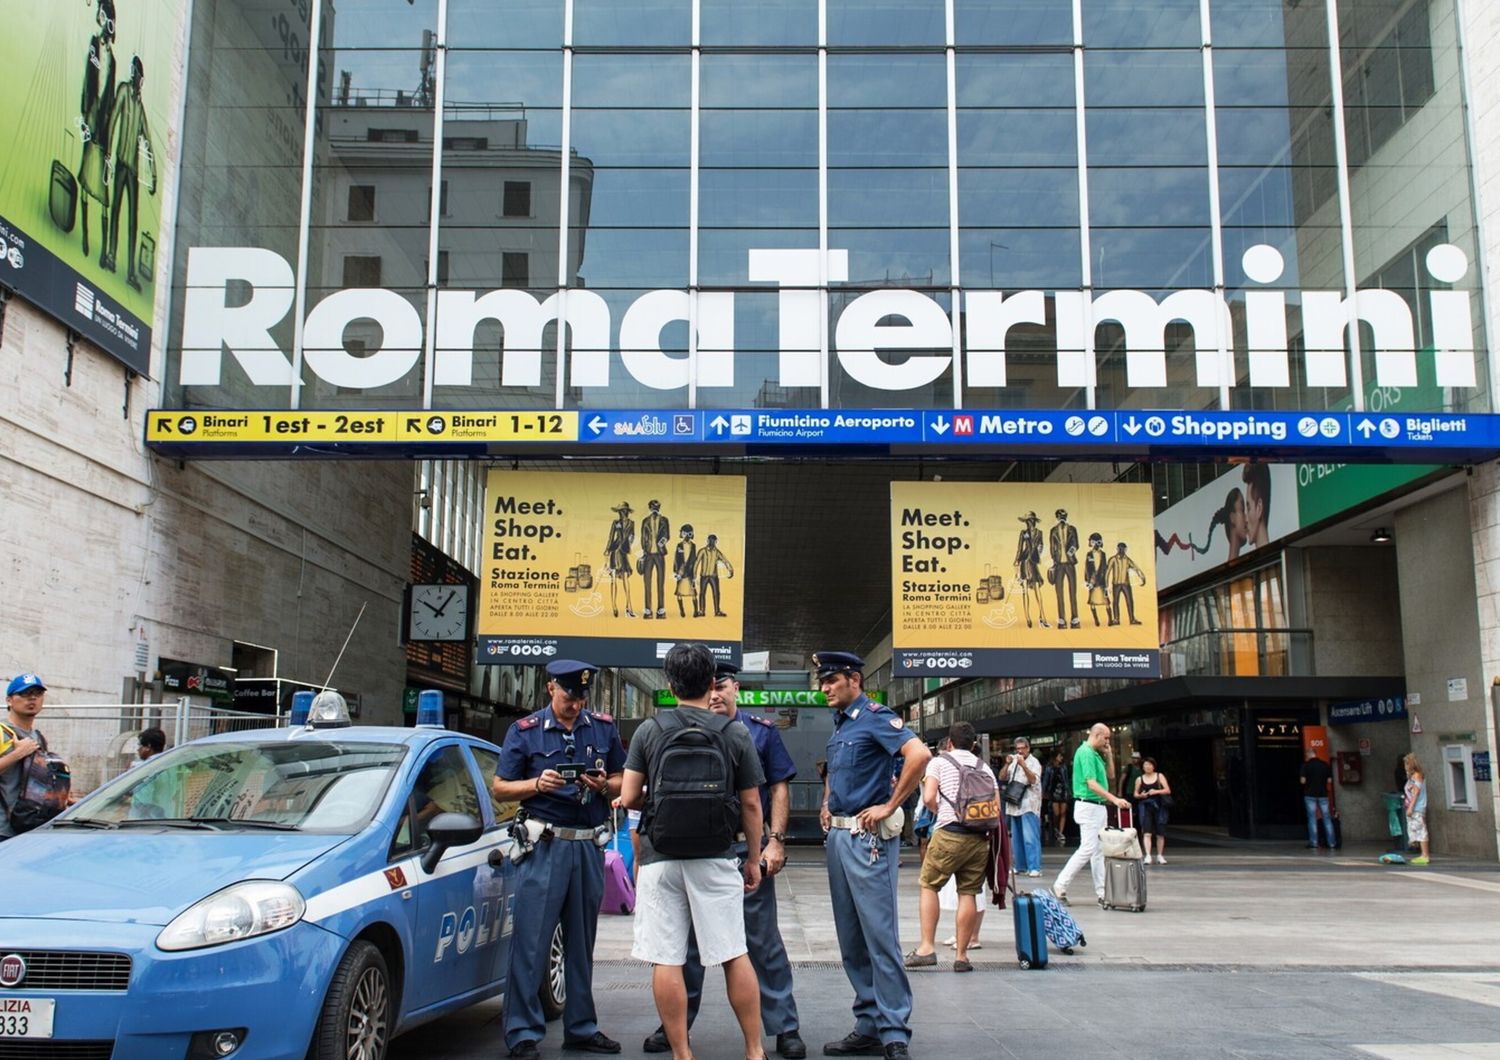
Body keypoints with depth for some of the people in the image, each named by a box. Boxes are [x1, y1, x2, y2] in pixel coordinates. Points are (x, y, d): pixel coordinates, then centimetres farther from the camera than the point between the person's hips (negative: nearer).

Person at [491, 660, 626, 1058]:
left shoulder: (604, 728, 8)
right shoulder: (525, 732, 0)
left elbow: (623, 780, 14)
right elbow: (499, 788, 2)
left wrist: (604, 785, -8)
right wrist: (537, 784, -15)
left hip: (590, 846, 3)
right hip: (544, 846, -3)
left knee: (582, 943, 12)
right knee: (531, 943, -5)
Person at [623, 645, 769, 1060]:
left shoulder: (649, 730, 0)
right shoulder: (736, 733, 1)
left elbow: (629, 797, -1)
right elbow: (751, 805, 4)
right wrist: (753, 859, 14)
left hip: (660, 858, 0)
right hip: (717, 857, 1)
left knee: (666, 961, 4)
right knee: (735, 955, 8)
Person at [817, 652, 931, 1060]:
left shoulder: (874, 717, -10)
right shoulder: (840, 724, 16)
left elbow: (919, 754, -25)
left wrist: (889, 806, -20)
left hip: (867, 837, -9)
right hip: (837, 836, 9)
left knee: (880, 935, -8)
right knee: (851, 939, 11)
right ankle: (870, 1026, 17)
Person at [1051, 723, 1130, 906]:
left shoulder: (1095, 754, 16)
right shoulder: (1085, 753, -15)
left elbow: (1110, 776, 23)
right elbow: (1091, 784, -24)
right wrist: (1114, 799, -27)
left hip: (1098, 807, 10)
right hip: (1088, 807, -10)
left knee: (1099, 850, 9)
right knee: (1087, 849, -10)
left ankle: (1102, 893, 12)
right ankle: (1060, 886, -4)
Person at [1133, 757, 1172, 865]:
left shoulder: (1160, 776, 6)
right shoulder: (1140, 779, 7)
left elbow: (1168, 790, -1)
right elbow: (1135, 793, 13)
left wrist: (1156, 791, -16)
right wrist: (1140, 795, -9)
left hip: (1159, 806, 1)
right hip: (1145, 806, -1)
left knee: (1160, 833, 6)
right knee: (1146, 832, -13)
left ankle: (1160, 856, 21)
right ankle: (1148, 856, -18)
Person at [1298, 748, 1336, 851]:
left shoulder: (1306, 765, -7)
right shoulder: (1325, 764, 2)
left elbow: (1303, 780, -11)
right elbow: (1329, 781, 2)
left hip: (1310, 794, -3)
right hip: (1323, 794, 3)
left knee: (1312, 818, 1)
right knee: (1327, 818, 7)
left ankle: (1314, 842, -2)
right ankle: (1331, 843, 6)